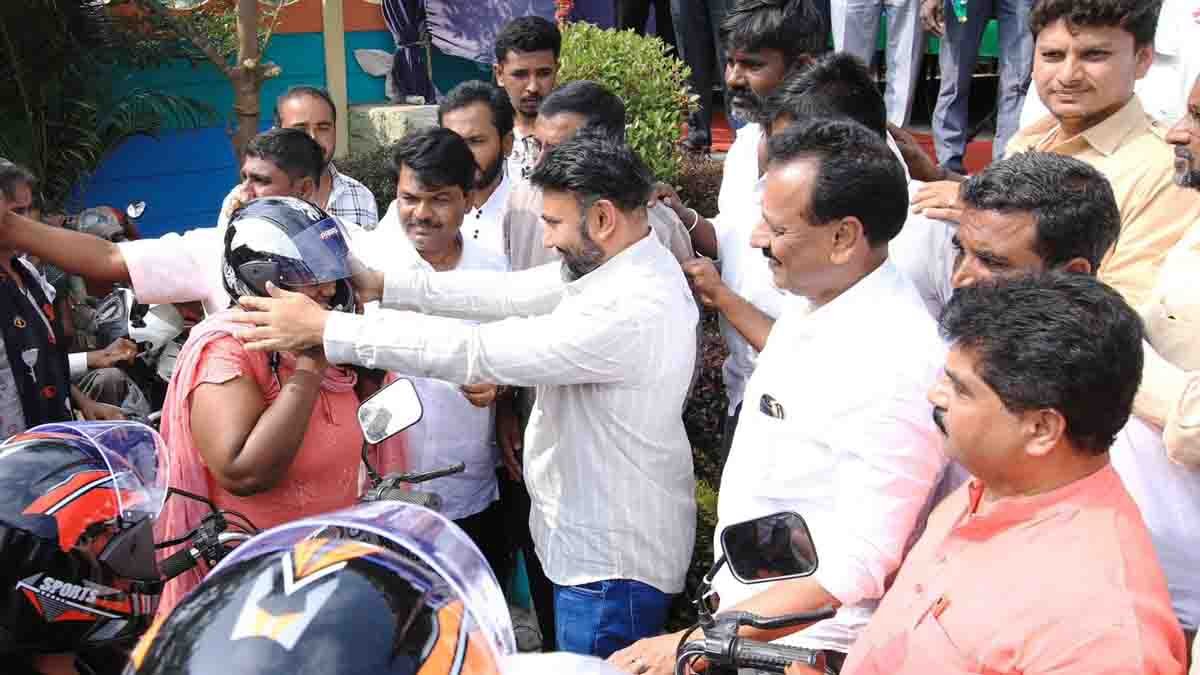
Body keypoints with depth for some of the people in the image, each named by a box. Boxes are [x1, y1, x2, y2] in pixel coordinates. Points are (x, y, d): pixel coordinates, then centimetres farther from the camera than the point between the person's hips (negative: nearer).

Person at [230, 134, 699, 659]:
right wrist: (382, 283, -4)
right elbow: (509, 292, 2)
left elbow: (474, 352, -30)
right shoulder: (619, 264, 1)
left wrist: (325, 329, -26)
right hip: (596, 539, 9)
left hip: (612, 563, -9)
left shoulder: (630, 311, -31)